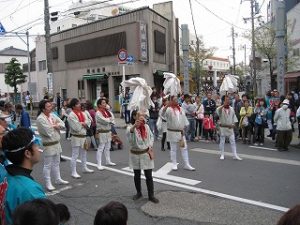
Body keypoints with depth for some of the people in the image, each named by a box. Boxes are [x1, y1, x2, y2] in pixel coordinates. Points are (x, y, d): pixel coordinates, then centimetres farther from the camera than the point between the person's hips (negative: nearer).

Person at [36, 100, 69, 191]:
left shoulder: (52, 115, 6)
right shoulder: (40, 119, -17)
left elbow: (63, 125, 3)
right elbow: (48, 132, -24)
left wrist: (55, 125, -15)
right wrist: (55, 126, -6)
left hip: (57, 143, 8)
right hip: (48, 145, -8)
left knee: (56, 163, 19)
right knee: (48, 165, 2)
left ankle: (58, 179, 33)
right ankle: (48, 183, 13)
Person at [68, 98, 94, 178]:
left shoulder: (82, 113, 9)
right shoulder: (71, 115, -15)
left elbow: (88, 122, 4)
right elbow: (76, 127, -22)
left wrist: (82, 123, -13)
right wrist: (83, 124, -7)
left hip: (83, 136, 8)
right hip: (76, 137, -8)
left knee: (84, 153, 20)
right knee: (75, 155, -4)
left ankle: (84, 168, 36)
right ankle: (73, 172, 4)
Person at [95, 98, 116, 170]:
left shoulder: (107, 111, 11)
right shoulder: (98, 113, -14)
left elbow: (112, 117, 3)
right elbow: (104, 120, -24)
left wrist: (108, 120, -16)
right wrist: (110, 119, -6)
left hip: (108, 131, 8)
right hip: (102, 132, -8)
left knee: (108, 147, 18)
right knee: (100, 148, -5)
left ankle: (108, 161, 32)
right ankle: (99, 164, -1)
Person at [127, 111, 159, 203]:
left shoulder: (146, 126, -1)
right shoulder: (130, 127, -13)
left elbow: (151, 136, 13)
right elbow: (129, 133, -38)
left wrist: (150, 147, -3)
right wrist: (135, 125, -59)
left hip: (146, 154, 2)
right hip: (135, 155, -1)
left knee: (149, 176, 3)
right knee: (137, 175, 14)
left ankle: (151, 195, 14)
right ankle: (139, 193, 33)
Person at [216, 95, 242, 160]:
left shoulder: (231, 109, 5)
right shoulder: (221, 108, -8)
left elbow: (234, 117, 10)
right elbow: (217, 111, -33)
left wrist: (233, 124, -4)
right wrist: (224, 105, -37)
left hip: (230, 128, 3)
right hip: (223, 127, -3)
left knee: (233, 141, 2)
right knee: (222, 142, 6)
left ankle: (235, 155, 6)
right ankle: (222, 155, 19)